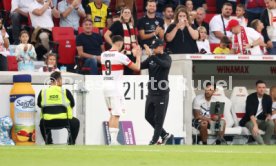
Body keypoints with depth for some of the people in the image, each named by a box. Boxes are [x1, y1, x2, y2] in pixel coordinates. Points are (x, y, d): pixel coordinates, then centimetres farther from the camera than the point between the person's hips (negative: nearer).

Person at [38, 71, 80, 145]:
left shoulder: (43, 92, -6)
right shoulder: (65, 92, -9)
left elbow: (39, 105, 9)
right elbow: (72, 104, 2)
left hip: (48, 122, 1)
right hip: (64, 121, -1)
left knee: (42, 122, 37)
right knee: (75, 122, 31)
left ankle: (48, 142, 36)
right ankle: (71, 142, 31)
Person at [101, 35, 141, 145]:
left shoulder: (103, 55, 7)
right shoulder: (120, 56, -11)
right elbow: (137, 68, -5)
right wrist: (138, 56, 12)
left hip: (105, 86, 6)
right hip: (116, 87, -6)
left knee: (112, 114, 18)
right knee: (116, 115, -5)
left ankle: (112, 139, 17)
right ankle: (113, 140, -10)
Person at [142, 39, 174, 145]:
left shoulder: (166, 58, -7)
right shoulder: (151, 59, 11)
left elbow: (164, 65, -30)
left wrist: (151, 55, -39)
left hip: (162, 93, -7)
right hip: (151, 92, 7)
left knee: (159, 118, -3)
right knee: (149, 116, 10)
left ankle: (154, 141, 2)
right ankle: (165, 135, 22)